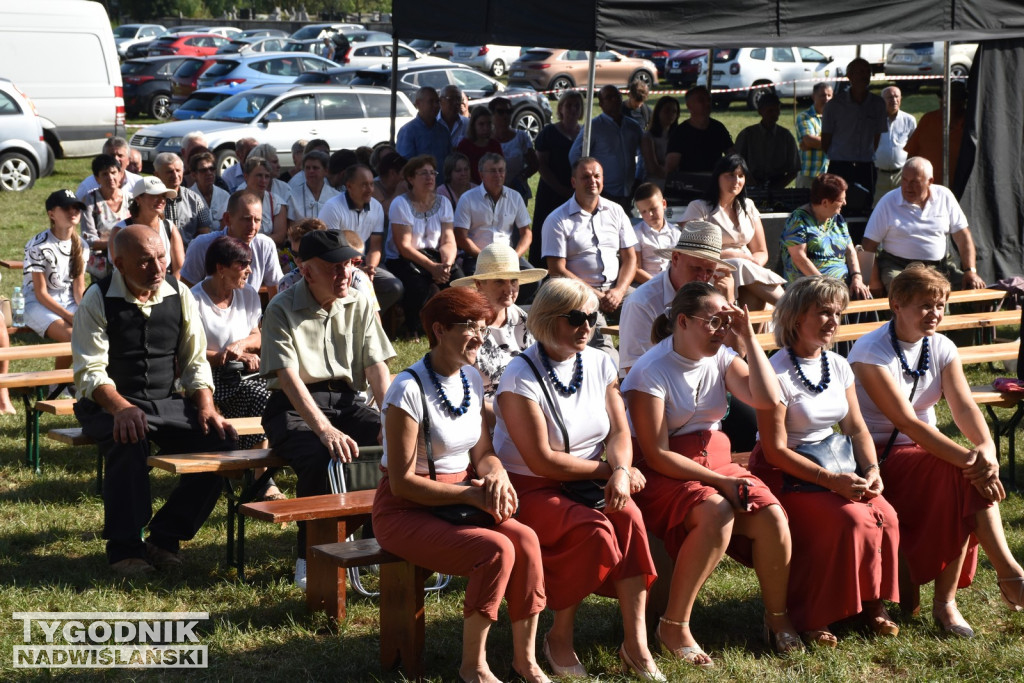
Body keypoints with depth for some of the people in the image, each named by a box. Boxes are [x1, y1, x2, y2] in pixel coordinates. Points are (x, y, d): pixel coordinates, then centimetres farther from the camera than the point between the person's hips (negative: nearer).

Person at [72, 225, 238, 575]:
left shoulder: (179, 294, 4)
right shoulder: (98, 300, -8)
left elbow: (195, 362, 8)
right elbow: (90, 372, -15)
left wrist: (206, 408, -10)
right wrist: (122, 408, -33)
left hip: (166, 403, 5)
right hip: (110, 405, -5)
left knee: (220, 439, -19)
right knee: (129, 441, -38)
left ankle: (164, 536, -7)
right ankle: (124, 547, -22)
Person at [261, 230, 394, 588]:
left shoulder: (360, 306, 8)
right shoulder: (282, 310, -9)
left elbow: (377, 368, 2)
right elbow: (289, 377, -19)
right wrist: (326, 430, -33)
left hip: (345, 402, 5)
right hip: (294, 408, -5)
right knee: (320, 458, -36)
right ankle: (310, 558, -17)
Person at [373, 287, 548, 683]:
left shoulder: (472, 379, 6)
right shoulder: (409, 390, -17)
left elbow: (482, 451, 13)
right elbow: (403, 482, -16)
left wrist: (497, 475, -10)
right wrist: (471, 494, -20)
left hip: (462, 500, 7)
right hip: (406, 512, -7)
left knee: (525, 539, -22)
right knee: (496, 549, -29)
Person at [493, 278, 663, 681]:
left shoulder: (599, 365, 7)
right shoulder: (521, 377, -14)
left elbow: (619, 432, 4)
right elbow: (541, 461, -17)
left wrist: (621, 471, -18)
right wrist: (607, 470, -13)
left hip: (589, 482, 5)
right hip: (530, 489, -5)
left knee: (629, 516, -26)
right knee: (593, 529, -31)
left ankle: (636, 642, -23)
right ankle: (560, 639, -11)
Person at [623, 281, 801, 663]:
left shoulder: (721, 359, 5)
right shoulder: (651, 371, -13)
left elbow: (766, 399, -11)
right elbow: (657, 454, -16)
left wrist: (749, 336, -9)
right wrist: (720, 483, -20)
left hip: (714, 461, 6)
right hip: (663, 474, -6)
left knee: (773, 516, -20)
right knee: (717, 513, -35)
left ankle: (777, 617, 2)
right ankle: (674, 627, -24)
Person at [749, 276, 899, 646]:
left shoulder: (839, 366, 8)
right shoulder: (777, 373, -14)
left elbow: (856, 428, 11)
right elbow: (775, 450, -16)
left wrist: (872, 470, -9)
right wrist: (832, 480, -23)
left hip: (835, 466, 6)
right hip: (784, 474, -6)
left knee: (885, 515, -19)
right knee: (851, 519, -28)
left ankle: (871, 602, 0)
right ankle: (811, 617, -14)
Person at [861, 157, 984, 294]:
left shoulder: (944, 197, 7)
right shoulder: (888, 202, 0)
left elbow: (963, 236, 8)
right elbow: (870, 244, -2)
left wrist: (971, 271, -4)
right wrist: (872, 281, -14)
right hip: (898, 266, -3)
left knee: (974, 288, -15)